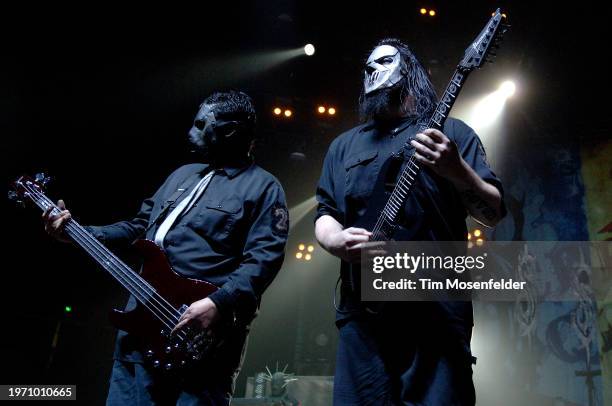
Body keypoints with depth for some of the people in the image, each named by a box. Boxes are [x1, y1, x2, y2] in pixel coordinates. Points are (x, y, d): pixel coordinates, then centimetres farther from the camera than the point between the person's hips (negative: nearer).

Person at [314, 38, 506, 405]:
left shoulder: (451, 133, 9)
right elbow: (324, 213, 15)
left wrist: (457, 171, -17)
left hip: (438, 309, -2)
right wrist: (337, 241, -8)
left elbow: (494, 213, 3)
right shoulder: (344, 145, 19)